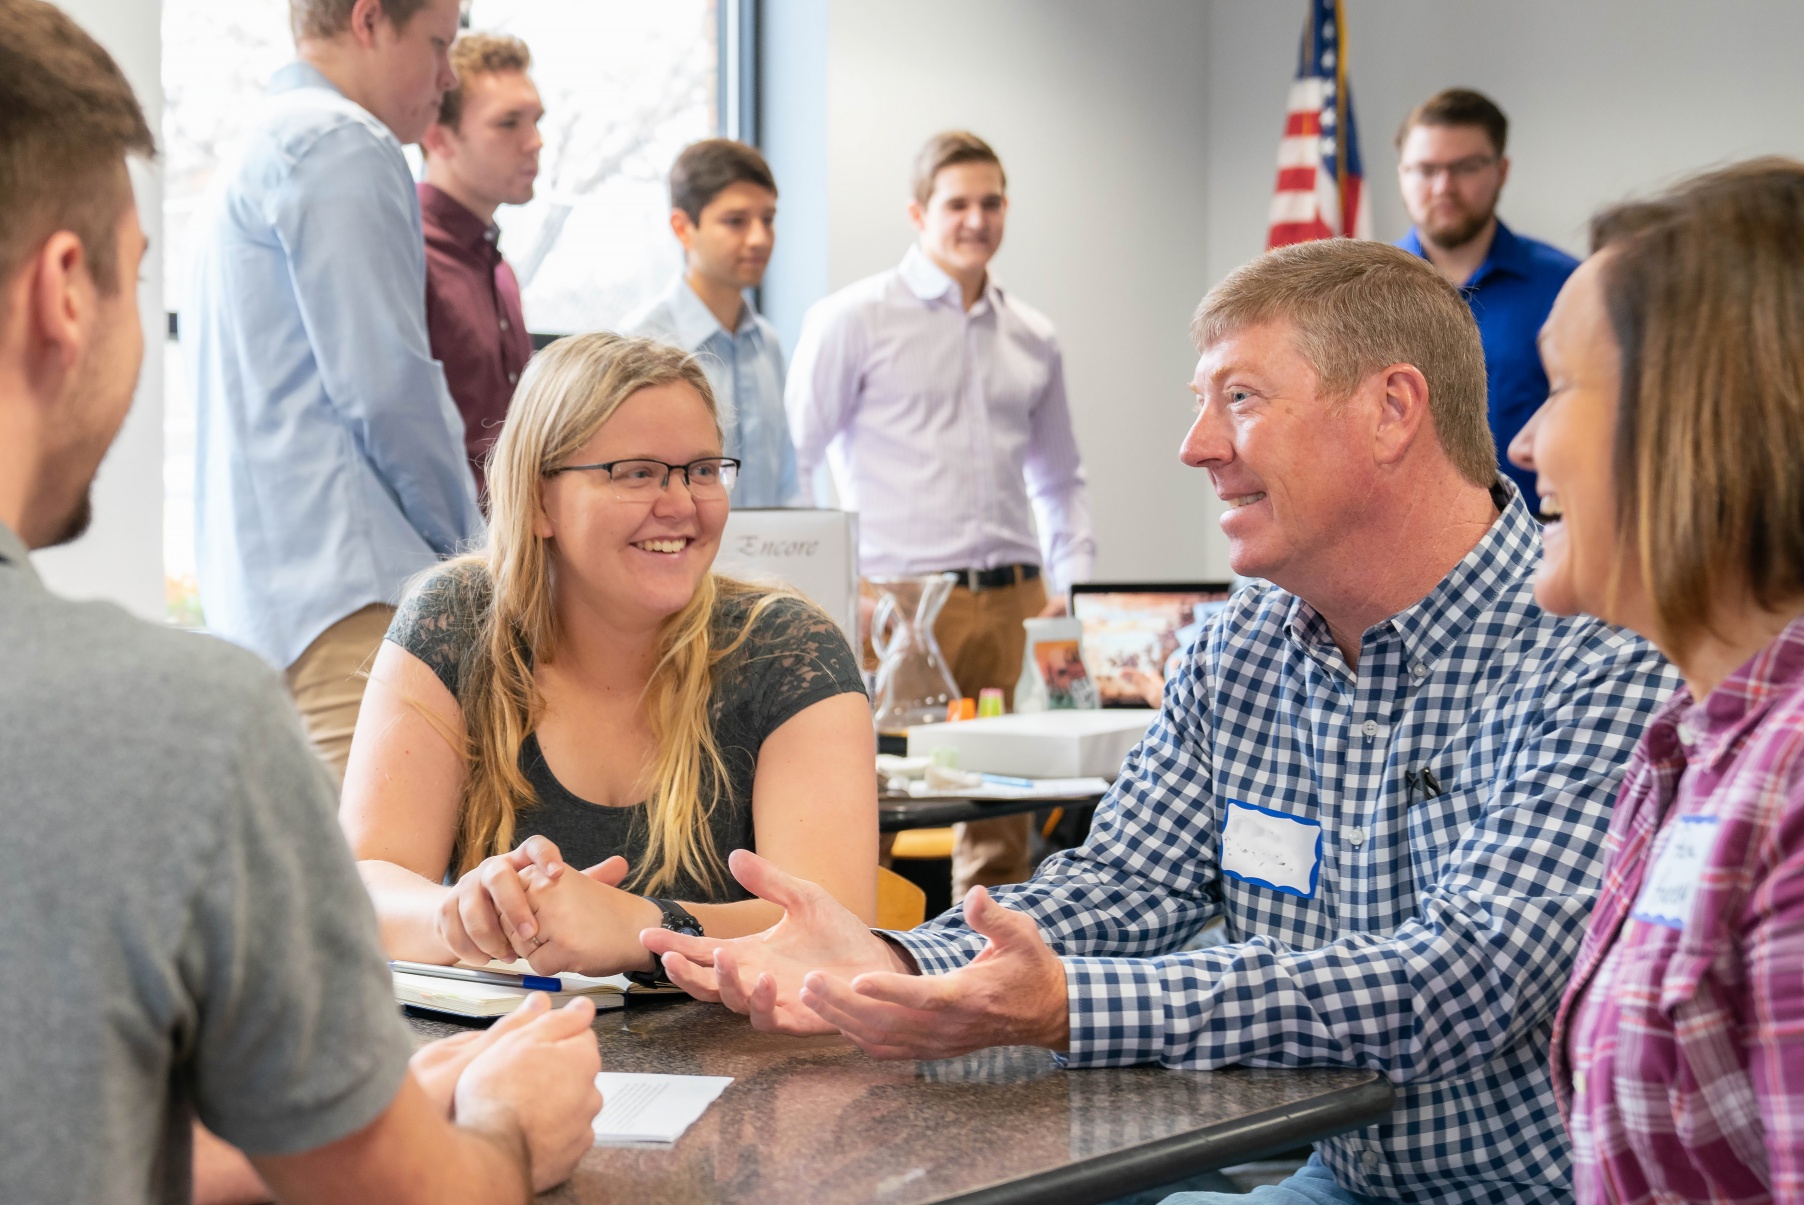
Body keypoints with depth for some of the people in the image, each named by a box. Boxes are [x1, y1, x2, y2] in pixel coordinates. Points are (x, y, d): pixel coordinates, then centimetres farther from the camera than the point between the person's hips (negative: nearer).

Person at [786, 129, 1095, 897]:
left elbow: (1059, 479, 25)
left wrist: (1073, 586, 11)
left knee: (1002, 816, 7)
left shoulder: (1032, 338, 15)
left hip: (1010, 602, 5)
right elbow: (793, 464, -1)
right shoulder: (852, 320, 0)